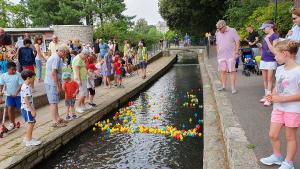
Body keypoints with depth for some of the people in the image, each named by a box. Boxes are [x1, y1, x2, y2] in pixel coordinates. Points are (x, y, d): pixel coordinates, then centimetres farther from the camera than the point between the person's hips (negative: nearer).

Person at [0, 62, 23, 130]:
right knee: (10, 109, -5)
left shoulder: (18, 75, -10)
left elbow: (21, 85, -13)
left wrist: (16, 92, -24)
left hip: (18, 95, -2)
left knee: (21, 108, 4)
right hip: (9, 95, 2)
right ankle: (12, 123, 13)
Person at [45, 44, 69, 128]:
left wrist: (59, 84, 21)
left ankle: (57, 118, 26)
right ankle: (55, 122, 2)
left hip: (54, 83, 10)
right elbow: (53, 73, -24)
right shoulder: (56, 58, -18)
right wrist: (58, 86, -21)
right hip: (52, 84, -10)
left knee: (55, 102, 16)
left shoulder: (57, 57, 14)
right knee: (53, 102, -4)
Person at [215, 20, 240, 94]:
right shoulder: (218, 33, 13)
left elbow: (237, 41, -3)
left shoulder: (232, 31, -1)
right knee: (222, 71, 6)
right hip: (221, 56, 5)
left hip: (231, 55, -4)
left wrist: (236, 52, -10)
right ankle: (223, 86, 15)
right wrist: (217, 53, 12)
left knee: (232, 71, -4)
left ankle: (233, 88, 0)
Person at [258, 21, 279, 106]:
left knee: (269, 79, -4)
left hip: (271, 60, -7)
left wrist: (267, 40, -17)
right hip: (263, 60, 7)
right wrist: (260, 46, 1)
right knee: (265, 79, 10)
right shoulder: (265, 36, 12)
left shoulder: (275, 36, -9)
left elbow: (273, 50, -16)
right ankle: (266, 95, 20)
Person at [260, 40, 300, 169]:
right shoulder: (279, 69, 4)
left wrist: (282, 98, -22)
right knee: (272, 134, 12)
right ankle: (277, 156, 36)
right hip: (278, 108, 7)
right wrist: (272, 95, -5)